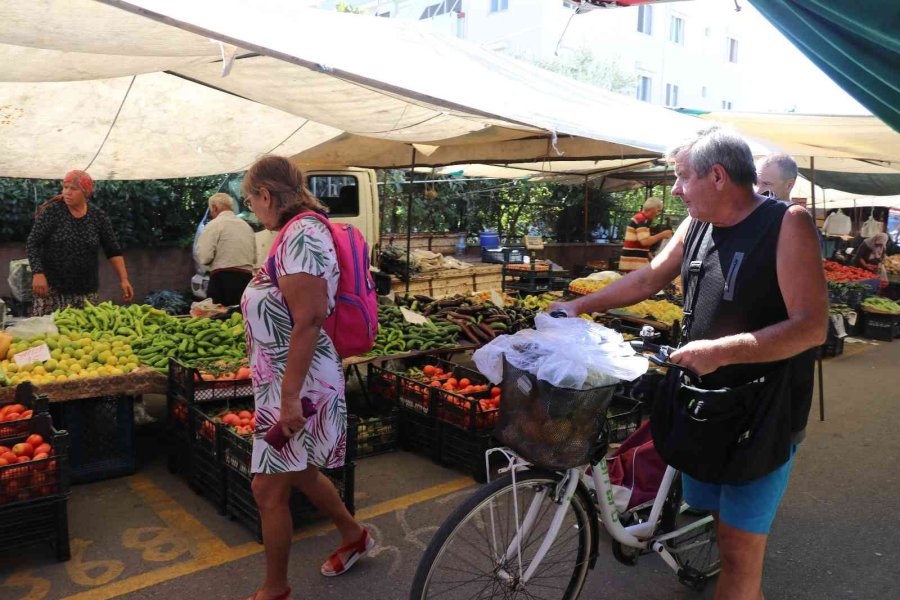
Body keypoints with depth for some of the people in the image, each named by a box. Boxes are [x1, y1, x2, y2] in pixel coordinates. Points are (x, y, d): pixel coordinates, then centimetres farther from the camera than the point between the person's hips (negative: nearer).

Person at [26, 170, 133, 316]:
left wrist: (124, 279, -3)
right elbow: (32, 244, -5)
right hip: (51, 288, -2)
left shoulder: (98, 216, 2)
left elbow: (113, 251, 6)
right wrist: (38, 273, -18)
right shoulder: (52, 211, -4)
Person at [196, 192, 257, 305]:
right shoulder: (246, 225, 16)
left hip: (223, 279, -6)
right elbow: (254, 258, 20)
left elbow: (204, 257, -10)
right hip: (247, 278, 6)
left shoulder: (214, 224, -3)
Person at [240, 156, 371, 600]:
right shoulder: (297, 232, 11)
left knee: (268, 489, 2)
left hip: (298, 382, -10)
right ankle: (353, 535, 44)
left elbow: (308, 322, -26)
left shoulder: (300, 235, -20)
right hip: (284, 380, 10)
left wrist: (290, 397, -26)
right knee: (300, 472, 23)